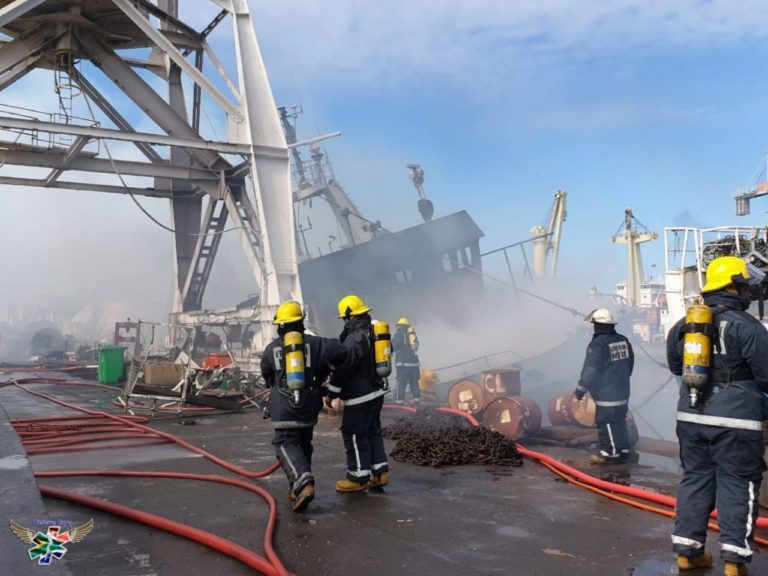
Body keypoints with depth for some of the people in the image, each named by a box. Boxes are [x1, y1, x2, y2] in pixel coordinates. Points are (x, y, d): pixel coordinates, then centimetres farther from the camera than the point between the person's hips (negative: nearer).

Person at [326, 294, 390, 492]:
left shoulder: (355, 338, -19)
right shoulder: (374, 332, 10)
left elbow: (344, 368, -21)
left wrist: (331, 392, -13)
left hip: (359, 395, -9)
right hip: (377, 390, 9)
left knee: (354, 435, 0)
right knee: (373, 431, 16)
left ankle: (359, 478, 7)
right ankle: (380, 472, 20)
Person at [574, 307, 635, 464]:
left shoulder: (598, 344, -19)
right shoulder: (623, 340, 5)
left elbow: (590, 370, -20)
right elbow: (630, 364, 17)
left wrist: (580, 389, -10)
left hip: (606, 394, -8)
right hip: (622, 391, 8)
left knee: (606, 422, 1)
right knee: (619, 421, 18)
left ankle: (612, 453, 6)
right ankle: (623, 450, 27)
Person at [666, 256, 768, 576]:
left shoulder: (683, 325, 8)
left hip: (691, 415, 6)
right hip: (735, 419, -6)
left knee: (695, 477, 14)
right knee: (737, 483, 4)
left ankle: (687, 549, 19)